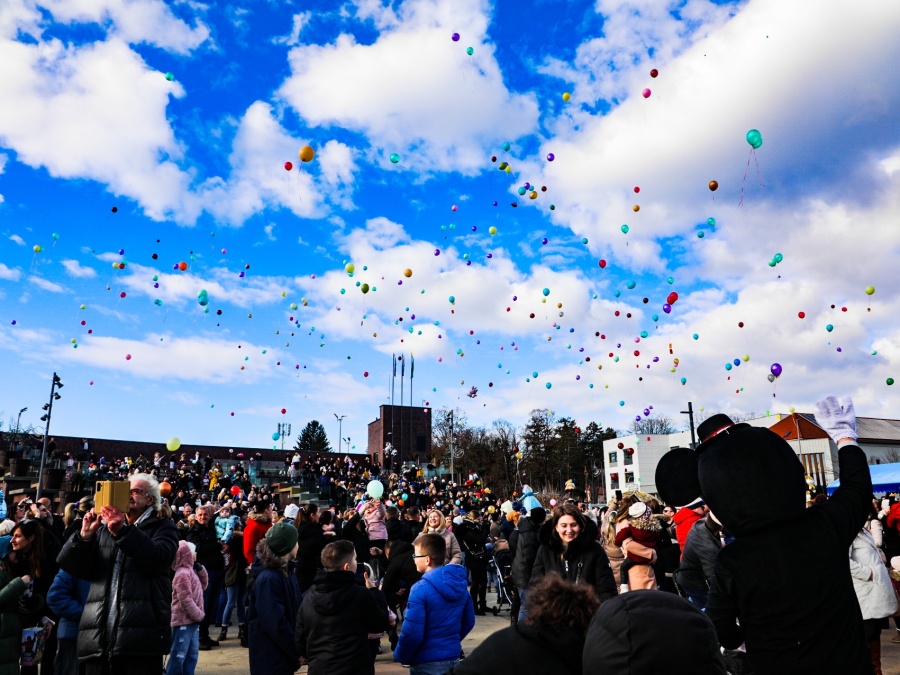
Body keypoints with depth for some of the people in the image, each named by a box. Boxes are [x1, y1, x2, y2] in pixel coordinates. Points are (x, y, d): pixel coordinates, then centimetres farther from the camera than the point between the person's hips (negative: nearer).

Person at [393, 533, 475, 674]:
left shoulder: (421, 589, -21)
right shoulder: (460, 584, 0)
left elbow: (411, 633, -21)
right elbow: (468, 622, 10)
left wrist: (400, 656, -4)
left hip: (427, 663, -6)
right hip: (453, 658, 6)